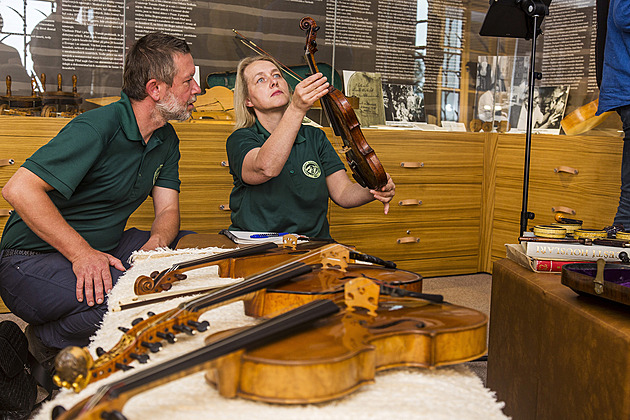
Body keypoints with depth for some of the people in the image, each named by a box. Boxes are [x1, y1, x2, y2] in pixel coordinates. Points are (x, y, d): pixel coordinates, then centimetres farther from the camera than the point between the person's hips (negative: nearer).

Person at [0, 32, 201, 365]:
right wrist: (81, 253, -33)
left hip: (106, 249, 9)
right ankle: (45, 343, -4)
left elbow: (168, 209, 3)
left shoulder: (166, 139, 6)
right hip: (34, 260, -8)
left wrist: (156, 243, -20)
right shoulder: (99, 127, -21)